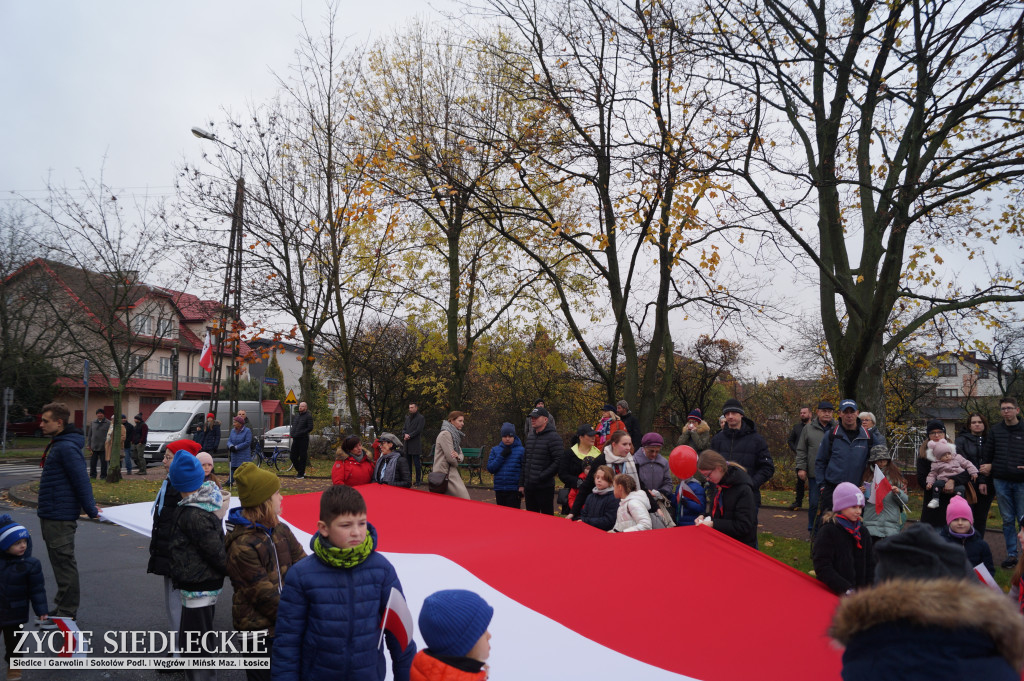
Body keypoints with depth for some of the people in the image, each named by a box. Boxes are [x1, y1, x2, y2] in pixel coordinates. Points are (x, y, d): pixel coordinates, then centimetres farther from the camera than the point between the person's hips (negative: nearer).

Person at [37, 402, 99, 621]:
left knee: (64, 564, -2)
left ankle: (66, 612, 7)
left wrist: (90, 510, -18)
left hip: (60, 518, -11)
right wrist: (89, 507, 16)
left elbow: (81, 480, -23)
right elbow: (80, 480, 18)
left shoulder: (67, 447, -20)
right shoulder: (57, 445, 14)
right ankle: (63, 608, 30)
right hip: (51, 516, 11)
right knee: (60, 563, 19)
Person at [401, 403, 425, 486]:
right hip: (407, 444, 7)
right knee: (408, 462, 10)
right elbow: (404, 428, 15)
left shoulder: (420, 418, -2)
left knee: (416, 463, -5)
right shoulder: (407, 417, 19)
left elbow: (418, 430, -10)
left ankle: (418, 480, -1)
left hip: (415, 443, -7)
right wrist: (405, 435, -6)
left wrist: (409, 436, -13)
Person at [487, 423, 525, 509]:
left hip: (514, 490, -4)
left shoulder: (521, 450, -3)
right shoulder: (495, 450, 6)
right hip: (499, 489, 4)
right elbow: (490, 469, -1)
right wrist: (501, 456, -11)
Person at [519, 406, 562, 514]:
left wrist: (541, 477, -18)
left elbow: (558, 461, -17)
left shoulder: (553, 437, -9)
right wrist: (521, 484, 13)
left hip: (545, 488, -7)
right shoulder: (529, 437, 15)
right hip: (529, 487, 7)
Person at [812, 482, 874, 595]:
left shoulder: (862, 532, 12)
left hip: (860, 592, 6)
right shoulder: (828, 531, -7)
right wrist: (847, 590, -19)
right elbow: (822, 567, -13)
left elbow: (870, 564, 14)